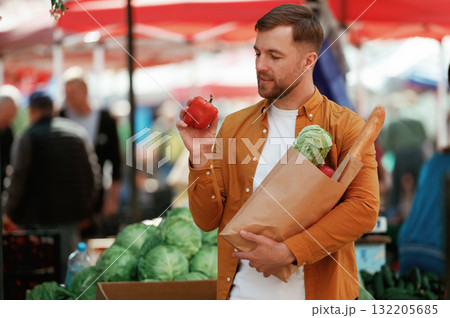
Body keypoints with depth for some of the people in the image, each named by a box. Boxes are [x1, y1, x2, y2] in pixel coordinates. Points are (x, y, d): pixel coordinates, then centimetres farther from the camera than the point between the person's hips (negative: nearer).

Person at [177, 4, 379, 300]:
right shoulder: (235, 126, 8)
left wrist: (289, 251, -21)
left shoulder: (345, 127, -4)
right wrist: (200, 158, -9)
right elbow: (208, 220, 6)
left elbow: (364, 209, -17)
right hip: (244, 292, 3)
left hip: (317, 293, -3)